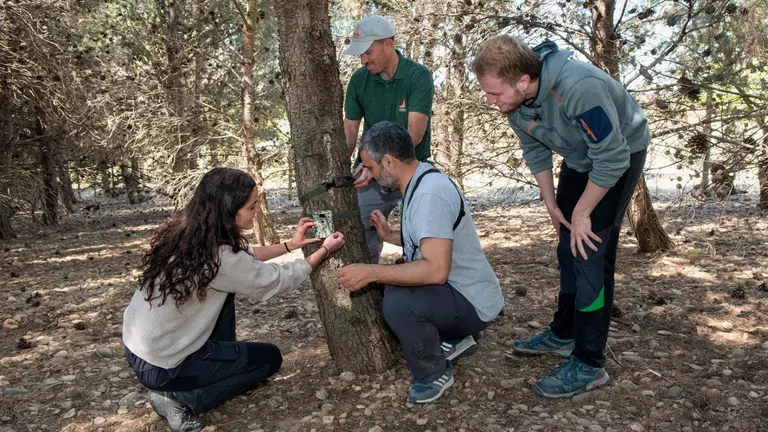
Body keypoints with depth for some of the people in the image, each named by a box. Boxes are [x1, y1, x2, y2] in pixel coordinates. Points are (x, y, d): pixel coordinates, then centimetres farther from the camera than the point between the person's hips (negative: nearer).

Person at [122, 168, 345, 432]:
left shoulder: (186, 232, -5)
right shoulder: (218, 257, -27)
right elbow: (278, 281, -12)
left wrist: (291, 245, 14)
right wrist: (325, 250, 1)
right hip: (161, 367, -8)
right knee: (270, 358, 9)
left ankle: (222, 362, 23)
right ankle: (178, 398, 1)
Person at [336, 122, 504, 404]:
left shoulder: (430, 193, -25)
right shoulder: (419, 182, 6)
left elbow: (436, 269, -34)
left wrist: (371, 272, -29)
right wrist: (389, 236, 11)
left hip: (472, 303, -10)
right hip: (454, 289, 10)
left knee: (398, 303, -31)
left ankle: (434, 374, -4)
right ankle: (452, 339, 17)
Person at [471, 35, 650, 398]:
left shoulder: (578, 88, -39)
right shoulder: (513, 100, -15)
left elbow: (613, 157, -31)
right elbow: (535, 152, 1)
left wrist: (581, 213, -21)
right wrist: (552, 205, 1)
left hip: (620, 155, -7)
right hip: (578, 159, 7)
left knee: (591, 254, -13)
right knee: (568, 249, 12)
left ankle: (589, 365, -4)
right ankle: (563, 335, 29)